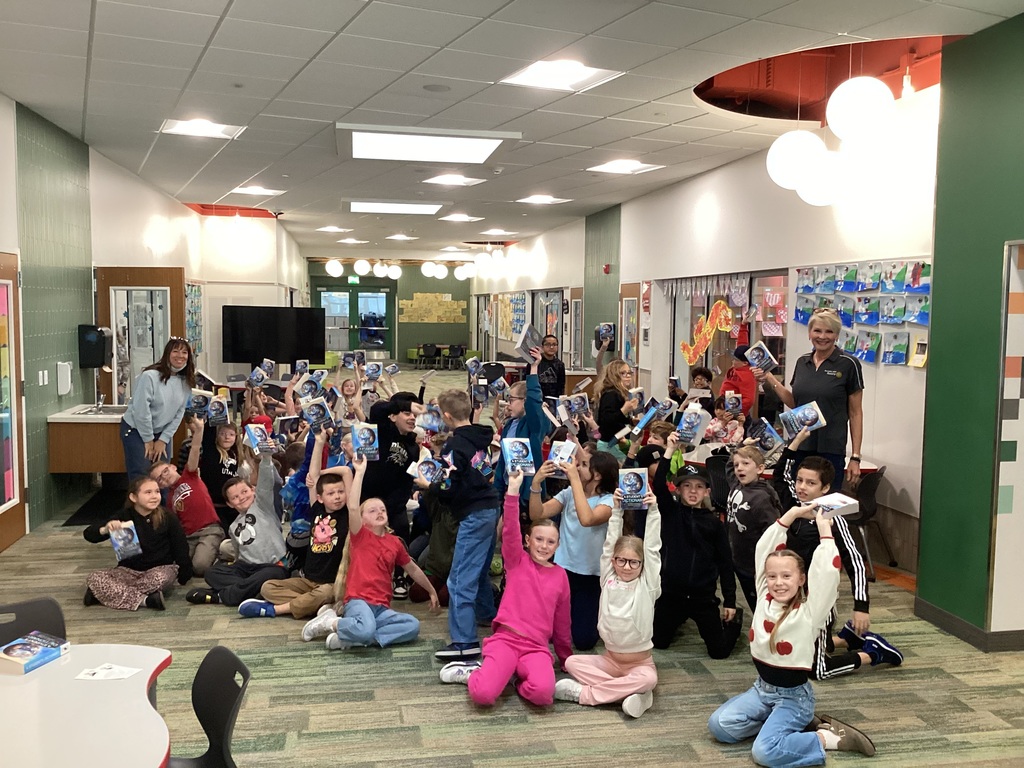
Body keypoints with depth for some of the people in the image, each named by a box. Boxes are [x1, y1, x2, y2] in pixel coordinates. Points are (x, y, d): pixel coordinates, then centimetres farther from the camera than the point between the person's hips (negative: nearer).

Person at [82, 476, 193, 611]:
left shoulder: (168, 519, -6)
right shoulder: (124, 517, -3)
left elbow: (181, 549, 1)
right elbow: (88, 535, -6)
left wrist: (184, 575, -1)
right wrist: (105, 529, -27)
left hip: (159, 568, -2)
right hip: (128, 571, 2)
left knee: (161, 577, -37)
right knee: (94, 578, -23)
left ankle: (107, 594, -20)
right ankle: (145, 600, -29)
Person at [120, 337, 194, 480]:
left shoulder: (185, 382, -2)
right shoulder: (150, 376, -22)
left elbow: (178, 414, 2)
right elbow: (141, 411, -21)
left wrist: (163, 440, -3)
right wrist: (148, 440, -14)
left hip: (162, 433, 6)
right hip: (136, 430, -6)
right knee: (141, 478, -7)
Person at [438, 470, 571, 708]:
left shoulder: (560, 576, 12)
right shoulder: (517, 562, 6)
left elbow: (561, 622, 21)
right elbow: (510, 530, -12)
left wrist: (566, 659, 27)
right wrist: (513, 490, -24)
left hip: (537, 647, 2)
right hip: (505, 638, -2)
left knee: (543, 693, -31)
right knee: (482, 695, -26)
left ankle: (519, 678, 1)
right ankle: (475, 672, 7)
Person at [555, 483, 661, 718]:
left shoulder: (647, 584, -3)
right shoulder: (608, 580, 2)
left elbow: (652, 548, -11)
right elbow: (609, 544, -3)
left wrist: (653, 512, -14)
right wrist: (616, 510, -7)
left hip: (640, 662, -3)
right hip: (610, 659, 3)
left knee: (648, 679, -33)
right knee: (572, 662, -17)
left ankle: (583, 693, -25)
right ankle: (628, 691, -22)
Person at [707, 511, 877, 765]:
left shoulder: (809, 611, -15)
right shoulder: (763, 598, -2)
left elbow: (827, 572, -29)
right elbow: (764, 548, -2)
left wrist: (825, 530, -20)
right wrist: (792, 514, -1)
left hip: (794, 695, -6)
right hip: (762, 687, 6)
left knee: (765, 752, -25)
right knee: (718, 725, -12)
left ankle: (828, 738, -3)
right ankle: (787, 724, 5)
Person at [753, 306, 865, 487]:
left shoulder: (848, 364, -5)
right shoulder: (802, 362, 9)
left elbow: (855, 414, -3)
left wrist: (855, 457, -6)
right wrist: (770, 380, 6)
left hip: (830, 451, -4)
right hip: (799, 447, 4)